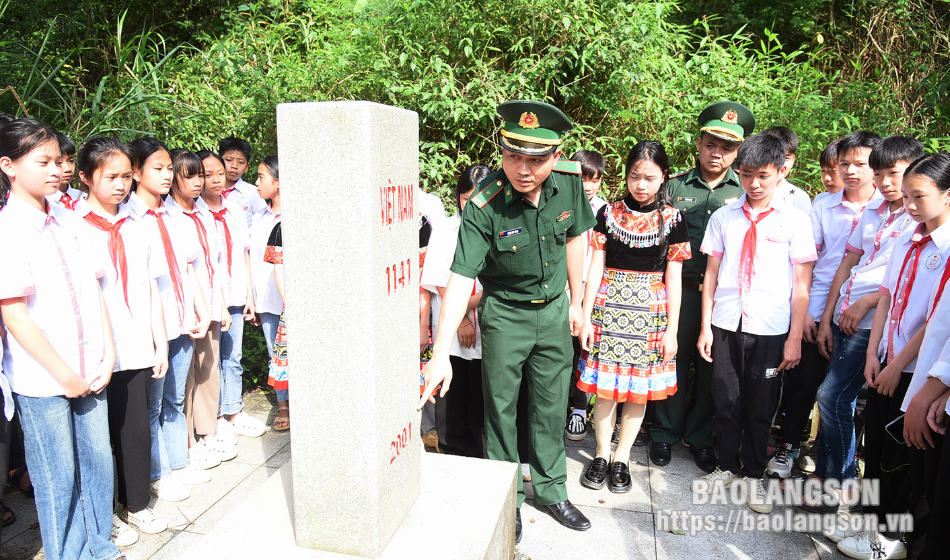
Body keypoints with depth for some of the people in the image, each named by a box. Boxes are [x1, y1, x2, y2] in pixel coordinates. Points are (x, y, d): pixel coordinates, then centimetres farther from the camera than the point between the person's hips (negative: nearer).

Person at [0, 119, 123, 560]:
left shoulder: (68, 222, 7)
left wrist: (107, 354, 1)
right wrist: (64, 374, -12)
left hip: (89, 370, 6)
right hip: (42, 379, -5)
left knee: (98, 461, 16)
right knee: (58, 477, 9)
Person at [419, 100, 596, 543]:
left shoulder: (569, 180, -14)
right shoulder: (484, 207, -26)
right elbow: (460, 279, -29)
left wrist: (575, 301, 8)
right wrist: (441, 354, -35)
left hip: (554, 309, 4)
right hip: (505, 314, -3)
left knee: (551, 406, 14)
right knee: (501, 408, 9)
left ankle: (550, 489, 35)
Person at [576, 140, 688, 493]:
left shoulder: (671, 219, 2)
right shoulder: (610, 213, 3)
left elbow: (673, 279, 3)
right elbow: (595, 268, 3)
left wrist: (672, 329, 1)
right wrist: (586, 318, -1)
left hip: (651, 311, 0)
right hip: (608, 307, 0)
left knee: (639, 388, 6)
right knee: (605, 386, 3)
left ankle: (621, 458, 23)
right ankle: (602, 454, 23)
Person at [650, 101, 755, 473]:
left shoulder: (745, 192, 7)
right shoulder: (675, 187, 6)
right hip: (680, 289, 0)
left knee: (712, 366, 9)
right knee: (674, 359, 5)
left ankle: (700, 437, 27)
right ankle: (665, 434, 23)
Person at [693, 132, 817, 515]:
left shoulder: (795, 220, -1)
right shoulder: (723, 217, 5)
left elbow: (801, 285, -1)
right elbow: (711, 274, 6)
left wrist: (795, 338, -4)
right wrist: (705, 326, 3)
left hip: (771, 330, -1)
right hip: (726, 325, 2)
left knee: (761, 408, 10)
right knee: (726, 402, 11)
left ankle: (754, 476, 29)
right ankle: (727, 467, 31)